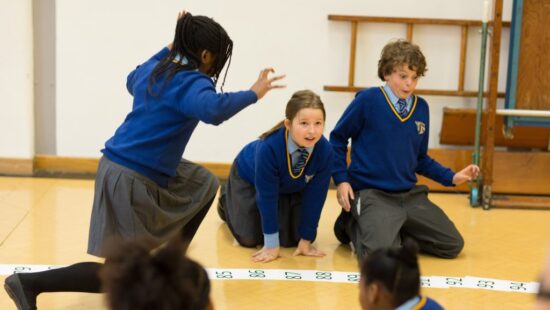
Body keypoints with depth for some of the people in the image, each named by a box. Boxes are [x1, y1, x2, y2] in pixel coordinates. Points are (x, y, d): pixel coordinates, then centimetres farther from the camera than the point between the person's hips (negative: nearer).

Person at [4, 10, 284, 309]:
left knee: (204, 185, 24)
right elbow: (213, 110, -39)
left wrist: (168, 48, 30)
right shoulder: (192, 83, -16)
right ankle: (29, 283, -6)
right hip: (129, 180, -10)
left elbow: (131, 81, 33)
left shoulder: (154, 70, 8)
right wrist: (252, 94, -22)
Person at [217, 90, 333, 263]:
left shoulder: (325, 150, -32)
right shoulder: (269, 147, -42)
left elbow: (315, 196, -22)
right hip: (249, 178, -3)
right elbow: (267, 196, -34)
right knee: (250, 239, -7)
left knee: (291, 239, -5)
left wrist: (305, 240, -18)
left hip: (291, 188, 3)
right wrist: (271, 244, -29)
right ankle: (227, 198, 23)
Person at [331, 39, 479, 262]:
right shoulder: (368, 101, -9)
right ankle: (353, 225, 5)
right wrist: (341, 180, -6)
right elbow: (337, 138, 2)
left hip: (410, 195, 6)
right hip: (372, 194, -6)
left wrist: (452, 177, 7)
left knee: (453, 245, 3)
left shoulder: (421, 108, 6)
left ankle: (394, 231, 15)